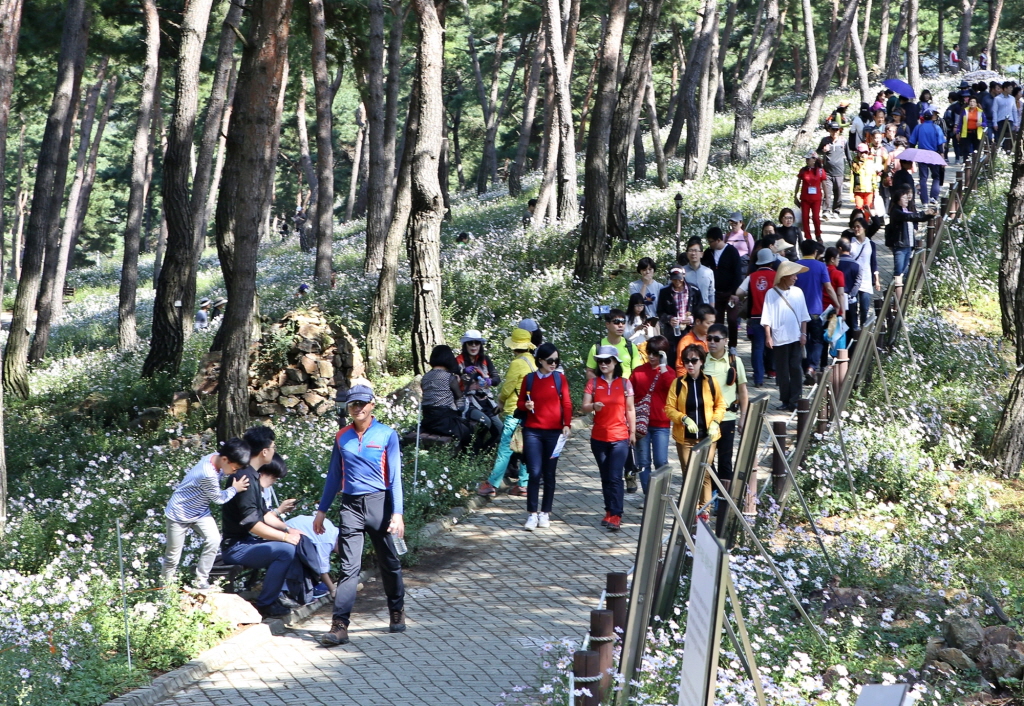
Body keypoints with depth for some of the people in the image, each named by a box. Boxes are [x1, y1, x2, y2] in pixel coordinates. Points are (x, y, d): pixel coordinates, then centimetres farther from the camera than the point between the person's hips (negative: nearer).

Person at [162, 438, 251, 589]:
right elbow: (219, 498, -21)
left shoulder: (214, 458, -14)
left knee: (214, 540, -12)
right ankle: (166, 586, 27)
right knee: (173, 555, 5)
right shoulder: (208, 475, -37)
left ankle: (201, 581, 0)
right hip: (180, 513, -7)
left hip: (200, 512, 7)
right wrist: (235, 489, -11)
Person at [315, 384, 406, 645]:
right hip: (350, 505, 2)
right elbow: (334, 476, 16)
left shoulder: (387, 435, -1)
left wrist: (397, 513, -11)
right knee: (348, 567, -5)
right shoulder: (342, 437, 9)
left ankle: (397, 612, 29)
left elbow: (394, 476, -4)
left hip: (378, 504, -2)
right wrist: (322, 510, 14)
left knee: (389, 563, 10)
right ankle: (339, 625, -11)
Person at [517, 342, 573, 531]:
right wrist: (526, 406, -9)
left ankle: (545, 513, 14)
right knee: (534, 472, -8)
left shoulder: (560, 378, 5)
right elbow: (520, 403, 13)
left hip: (554, 431, 0)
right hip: (532, 431, 0)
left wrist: (566, 425, -11)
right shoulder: (529, 379, 7)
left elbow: (566, 403, 1)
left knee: (549, 473, 5)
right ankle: (532, 515, -5)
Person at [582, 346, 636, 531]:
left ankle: (616, 516, -11)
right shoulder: (593, 383, 3)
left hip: (619, 437, -2)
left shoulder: (624, 383, 2)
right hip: (599, 437, 2)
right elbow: (584, 407, -3)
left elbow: (630, 410, 7)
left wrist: (633, 432, 6)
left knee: (615, 477, -10)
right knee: (605, 477, 10)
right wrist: (593, 406, -25)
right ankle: (610, 511, 20)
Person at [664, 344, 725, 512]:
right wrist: (684, 419, -15)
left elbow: (721, 405, 11)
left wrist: (715, 422, -4)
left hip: (707, 436, 0)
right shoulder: (678, 383, 0)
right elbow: (669, 408, 1)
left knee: (704, 474, -1)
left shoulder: (710, 382, 1)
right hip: (685, 437, 0)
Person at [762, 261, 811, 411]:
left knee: (795, 369, -3)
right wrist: (768, 337, -8)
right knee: (782, 371, 5)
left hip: (795, 337, 2)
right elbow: (767, 318, -3)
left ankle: (795, 401, -3)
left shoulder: (797, 292, 6)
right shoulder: (772, 294, -2)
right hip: (779, 339, -2)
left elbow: (803, 315, 11)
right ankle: (785, 400, 13)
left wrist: (803, 333, 4)